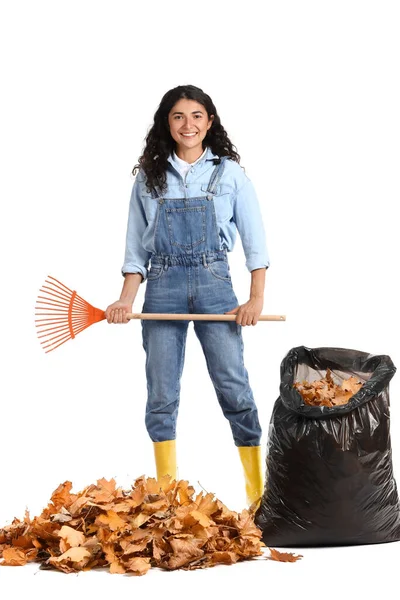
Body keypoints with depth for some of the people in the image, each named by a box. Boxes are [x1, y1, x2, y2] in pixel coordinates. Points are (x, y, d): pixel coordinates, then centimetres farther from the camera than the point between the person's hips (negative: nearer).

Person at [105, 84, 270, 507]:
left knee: (234, 389, -5)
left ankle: (258, 495, 2)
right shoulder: (149, 177, 9)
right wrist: (126, 300, 0)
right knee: (161, 396, 3)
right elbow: (136, 248, 11)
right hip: (162, 286, 2)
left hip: (213, 285, -2)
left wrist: (256, 299, -6)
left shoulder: (229, 172, 4)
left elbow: (254, 241, 3)